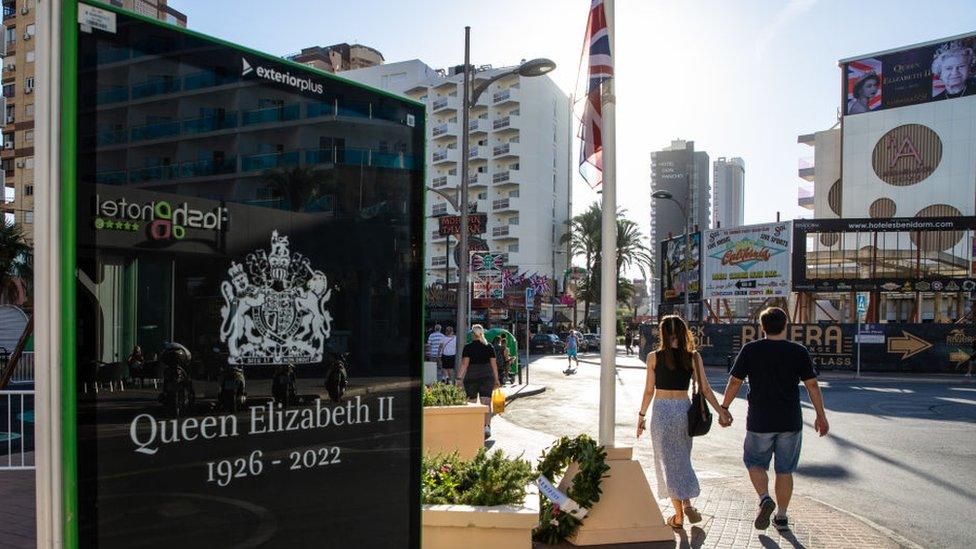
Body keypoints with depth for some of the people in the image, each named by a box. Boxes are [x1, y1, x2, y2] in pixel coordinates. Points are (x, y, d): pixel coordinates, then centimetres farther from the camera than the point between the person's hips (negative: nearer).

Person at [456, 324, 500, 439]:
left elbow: (464, 364, -11)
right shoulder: (489, 347, 5)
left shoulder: (468, 347, -3)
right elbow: (494, 364, 4)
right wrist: (496, 379, 11)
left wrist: (459, 378, -9)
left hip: (471, 378, -1)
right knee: (486, 403, -1)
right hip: (487, 377, 2)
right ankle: (487, 426, -18)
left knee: (472, 404, 11)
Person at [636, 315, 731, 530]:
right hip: (684, 409, 2)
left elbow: (649, 391, -4)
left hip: (661, 410, -2)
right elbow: (705, 389, -3)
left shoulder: (654, 357, -6)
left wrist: (641, 415, 6)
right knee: (682, 459, 21)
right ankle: (687, 504, 10)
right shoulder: (693, 357, -2)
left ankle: (679, 515, 11)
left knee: (668, 461, 7)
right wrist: (721, 411, 6)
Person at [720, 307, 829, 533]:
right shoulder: (799, 351, -2)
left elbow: (734, 382, -3)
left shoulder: (750, 350, -4)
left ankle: (764, 498, -6)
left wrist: (724, 409, 7)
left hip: (759, 422, -1)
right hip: (790, 422, 1)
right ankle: (781, 517, 18)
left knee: (755, 462, 16)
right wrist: (821, 416, 7)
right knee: (785, 470, 13)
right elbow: (812, 385, -2)